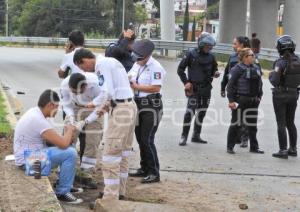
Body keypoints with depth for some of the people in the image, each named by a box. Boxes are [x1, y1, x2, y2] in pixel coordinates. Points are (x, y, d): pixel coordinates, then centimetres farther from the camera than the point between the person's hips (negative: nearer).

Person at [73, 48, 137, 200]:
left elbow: (107, 91, -18)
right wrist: (103, 105, 10)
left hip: (121, 109, -10)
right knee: (123, 152, 16)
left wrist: (100, 107, -1)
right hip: (129, 106, 10)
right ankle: (119, 191, 25)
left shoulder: (101, 64, -11)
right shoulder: (108, 61, 17)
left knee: (111, 154, -8)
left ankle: (110, 198, -7)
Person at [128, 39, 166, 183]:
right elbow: (129, 77, 16)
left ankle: (154, 173, -2)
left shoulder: (155, 67, -17)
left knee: (147, 140, -9)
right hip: (139, 105, 9)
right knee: (140, 138, 15)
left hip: (151, 108, -9)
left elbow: (156, 88, -24)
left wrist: (136, 86, -19)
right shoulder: (137, 65, 11)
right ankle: (145, 169, 27)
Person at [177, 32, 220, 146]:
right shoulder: (191, 55, -7)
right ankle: (184, 136, -5)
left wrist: (215, 73, -3)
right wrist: (186, 82, -9)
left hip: (206, 88, 5)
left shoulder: (211, 57, 6)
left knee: (202, 112, 11)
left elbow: (214, 69, 20)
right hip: (194, 88, -5)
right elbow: (180, 69, -2)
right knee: (190, 111, -12)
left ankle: (196, 136, 22)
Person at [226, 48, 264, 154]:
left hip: (253, 101, 6)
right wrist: (231, 100, -16)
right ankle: (230, 146, 12)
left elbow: (260, 84, 19)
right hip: (240, 101, -6)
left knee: (252, 125, 12)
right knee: (236, 124, 2)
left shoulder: (256, 68, 9)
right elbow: (231, 85, -13)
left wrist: (259, 96, 13)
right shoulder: (237, 69, -12)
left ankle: (254, 147, 22)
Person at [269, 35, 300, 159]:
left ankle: (283, 151, 4)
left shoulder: (280, 62, -18)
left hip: (280, 96, -5)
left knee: (281, 124, 2)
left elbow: (275, 81, -21)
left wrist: (271, 75, -2)